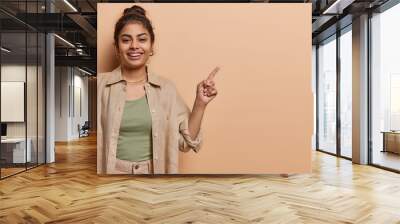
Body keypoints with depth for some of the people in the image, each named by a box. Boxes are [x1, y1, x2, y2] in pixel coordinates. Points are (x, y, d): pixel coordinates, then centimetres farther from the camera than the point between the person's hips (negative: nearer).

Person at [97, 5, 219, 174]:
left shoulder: (166, 88, -3)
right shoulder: (101, 84, -8)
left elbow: (186, 141, -1)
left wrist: (200, 103, -11)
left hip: (154, 171, 2)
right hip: (112, 170, -1)